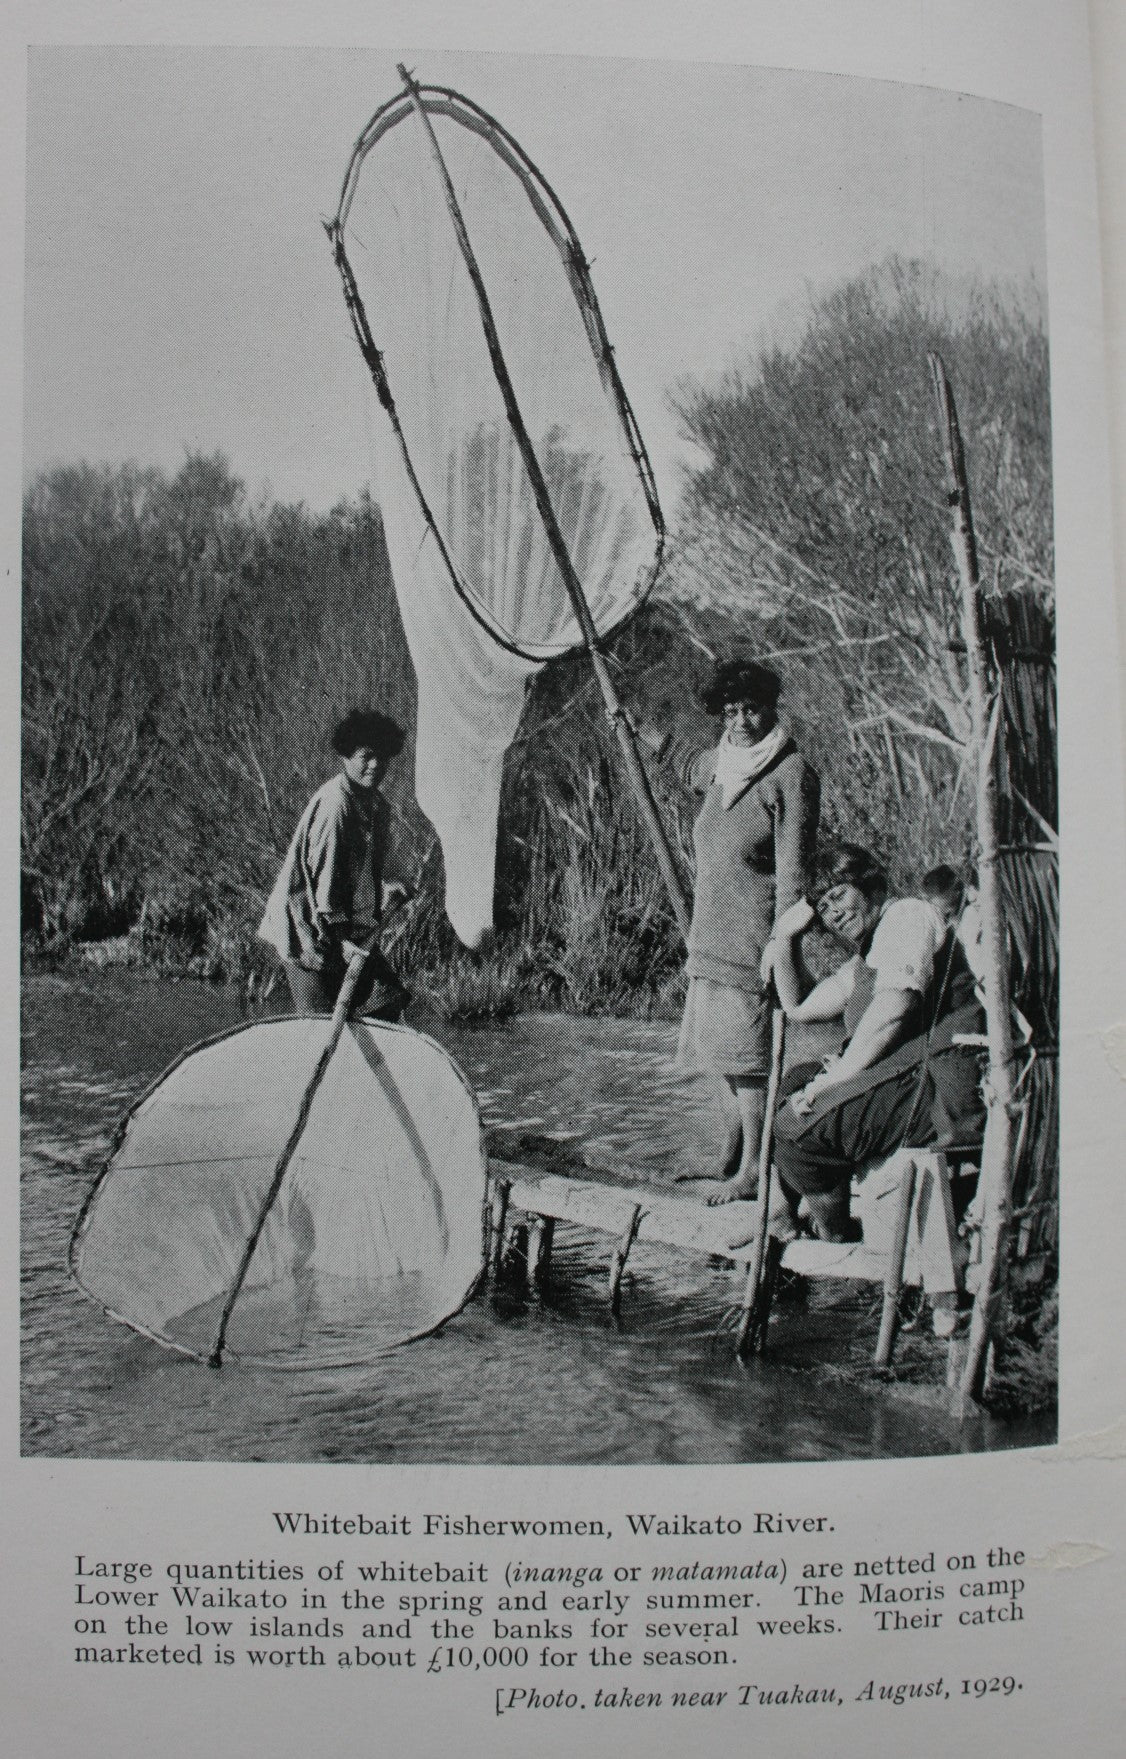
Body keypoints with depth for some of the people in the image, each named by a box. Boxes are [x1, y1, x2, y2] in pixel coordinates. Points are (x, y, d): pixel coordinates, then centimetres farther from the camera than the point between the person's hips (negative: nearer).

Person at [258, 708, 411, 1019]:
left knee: (387, 1003, 7)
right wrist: (340, 938, -20)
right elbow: (322, 874, -23)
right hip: (308, 933, -9)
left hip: (350, 929, 9)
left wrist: (383, 891, 2)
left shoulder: (376, 806, 7)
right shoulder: (334, 804, -22)